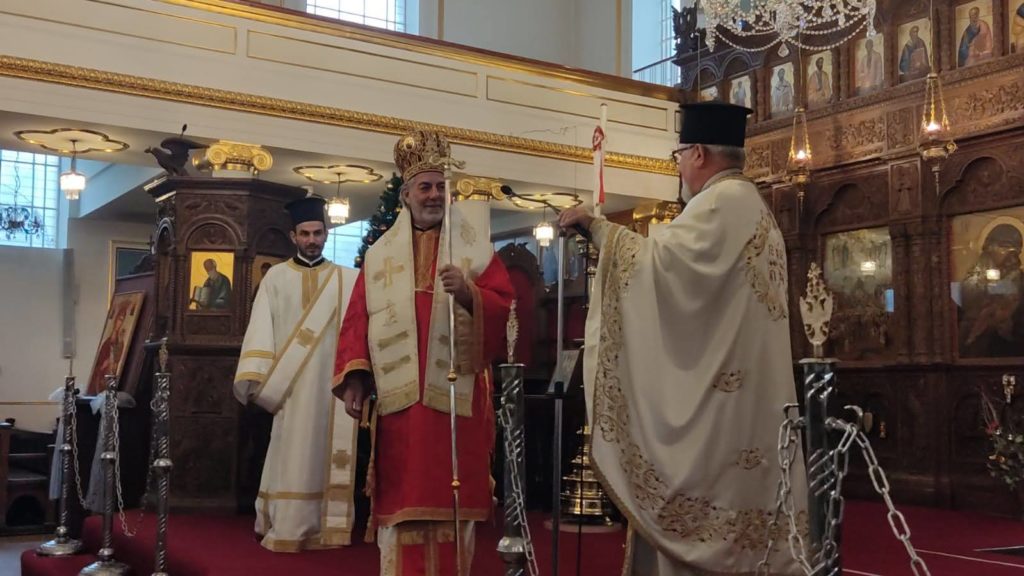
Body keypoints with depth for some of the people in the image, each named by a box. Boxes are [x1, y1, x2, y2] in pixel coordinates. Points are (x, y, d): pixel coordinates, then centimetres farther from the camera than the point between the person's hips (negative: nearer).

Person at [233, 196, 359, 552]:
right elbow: (260, 328, 0)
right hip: (290, 383, -1)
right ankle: (286, 529, 1)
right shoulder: (276, 277, 9)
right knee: (291, 456, -2)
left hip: (334, 381, 1)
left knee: (329, 454, 2)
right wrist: (253, 374, -11)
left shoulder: (348, 279, 11)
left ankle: (326, 527, 7)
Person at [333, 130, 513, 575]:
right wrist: (354, 376, -6)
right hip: (397, 398, 1)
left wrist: (469, 294, -20)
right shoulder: (380, 255, 15)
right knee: (401, 501, 1)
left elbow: (505, 310, -1)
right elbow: (357, 320, 7)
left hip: (457, 397, -1)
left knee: (452, 500, 0)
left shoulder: (475, 251, 9)